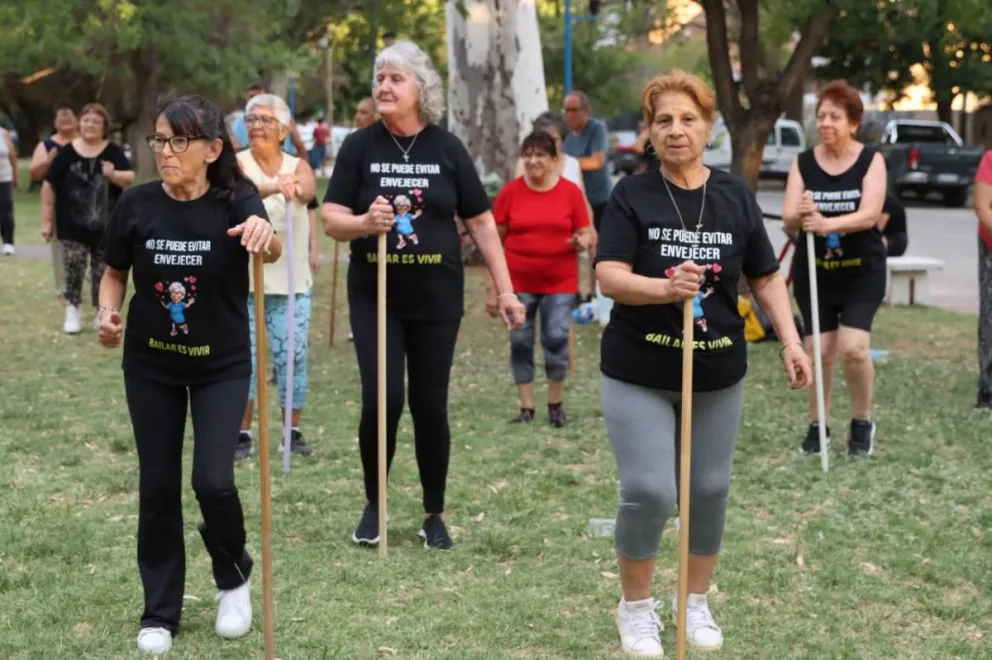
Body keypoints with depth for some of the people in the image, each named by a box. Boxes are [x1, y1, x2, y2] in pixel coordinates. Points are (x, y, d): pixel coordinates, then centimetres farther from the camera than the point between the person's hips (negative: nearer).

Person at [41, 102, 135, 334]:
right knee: (73, 270, -4)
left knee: (103, 272, 6)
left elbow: (131, 179, -5)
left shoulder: (113, 152, 1)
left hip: (105, 226, 1)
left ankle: (101, 314, 17)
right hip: (73, 227, -1)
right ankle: (73, 313, 6)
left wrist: (113, 174, -26)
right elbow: (49, 186, 0)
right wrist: (47, 220, -1)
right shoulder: (67, 153, -2)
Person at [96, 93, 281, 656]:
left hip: (222, 364, -2)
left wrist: (266, 236, -59)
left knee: (213, 480, -12)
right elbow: (114, 273, 4)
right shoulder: (136, 204, -10)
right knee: (158, 486, 7)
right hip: (150, 364, 2)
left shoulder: (235, 200, -16)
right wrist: (108, 312, -16)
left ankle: (235, 577, 18)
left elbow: (271, 250, -36)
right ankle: (160, 614, 21)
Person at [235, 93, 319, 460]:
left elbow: (309, 190, -20)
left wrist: (294, 186, -46)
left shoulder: (298, 166, 5)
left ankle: (293, 433, 14)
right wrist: (273, 187, -48)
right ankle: (242, 435, 8)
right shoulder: (237, 164, -1)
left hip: (293, 280, 2)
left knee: (293, 357, 2)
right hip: (245, 279, -2)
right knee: (244, 358, -1)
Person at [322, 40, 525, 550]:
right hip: (375, 297, -1)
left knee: (430, 406, 6)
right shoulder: (359, 146, -2)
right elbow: (331, 221, -6)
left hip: (437, 298, 1)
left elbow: (480, 222, 4)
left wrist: (504, 289, 1)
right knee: (382, 400, -10)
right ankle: (374, 504, 13)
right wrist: (364, 223, -28)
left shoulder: (447, 148, 0)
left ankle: (434, 515, 21)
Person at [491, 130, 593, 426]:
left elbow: (585, 234, 6)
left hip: (559, 282, -1)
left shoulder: (571, 191, -1)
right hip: (519, 282, 1)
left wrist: (582, 241, -19)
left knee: (557, 340, -6)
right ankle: (526, 408, 14)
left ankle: (555, 404, 14)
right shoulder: (510, 192, -1)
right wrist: (491, 287, 1)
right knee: (520, 343, 3)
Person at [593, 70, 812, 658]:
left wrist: (791, 341, -5)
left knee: (710, 490, 10)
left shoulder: (736, 196, 1)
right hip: (639, 373, -3)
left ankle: (697, 602, 30)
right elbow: (609, 277, -19)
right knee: (649, 492, -8)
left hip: (718, 372, 3)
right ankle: (637, 606, 15)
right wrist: (666, 287, -37)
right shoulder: (632, 195, -8)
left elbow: (766, 277, 7)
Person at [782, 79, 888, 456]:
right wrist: (800, 217, -33)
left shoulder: (871, 161, -7)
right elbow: (787, 219, -9)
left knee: (853, 347, -12)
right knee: (818, 349, 1)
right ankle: (817, 425, 20)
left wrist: (826, 223, -37)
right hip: (813, 271, 2)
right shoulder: (803, 163, -1)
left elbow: (869, 214, -21)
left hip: (862, 272, -2)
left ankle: (862, 423, 10)